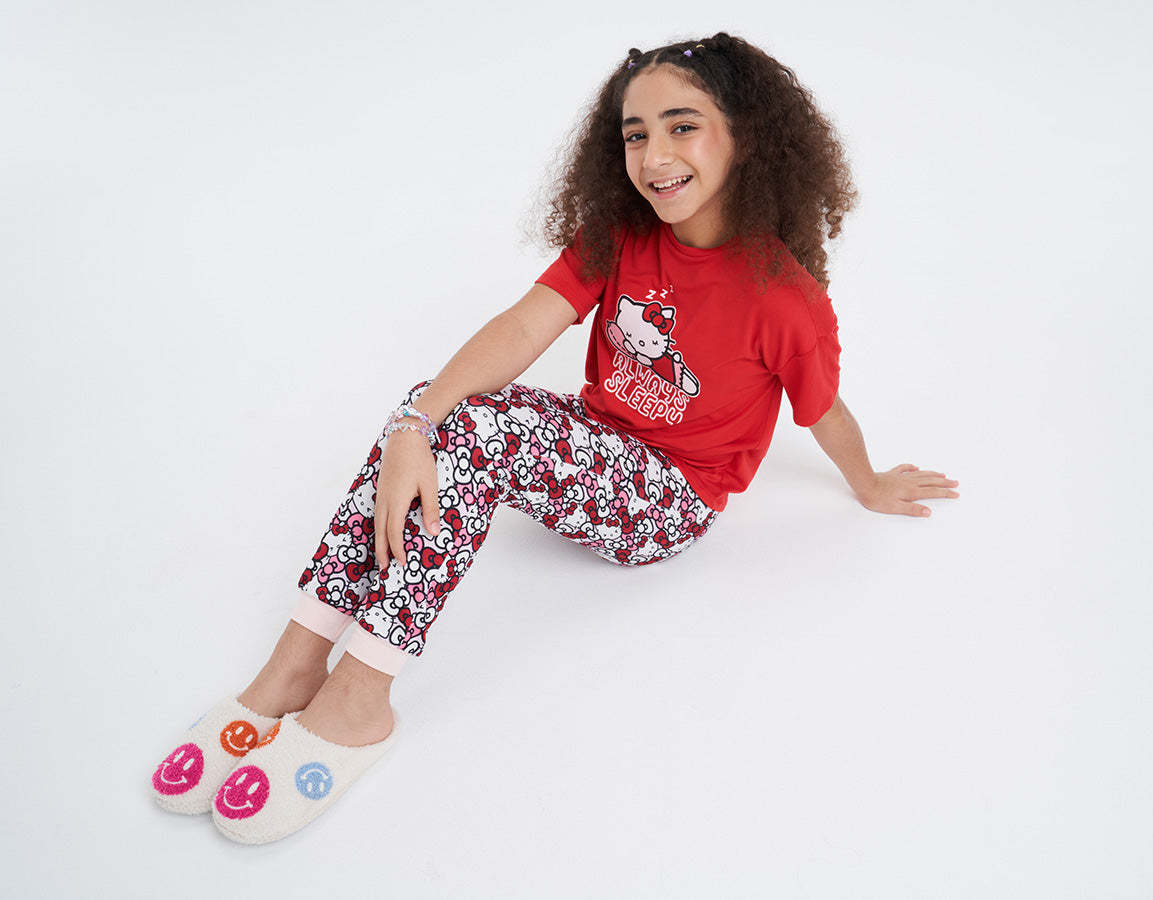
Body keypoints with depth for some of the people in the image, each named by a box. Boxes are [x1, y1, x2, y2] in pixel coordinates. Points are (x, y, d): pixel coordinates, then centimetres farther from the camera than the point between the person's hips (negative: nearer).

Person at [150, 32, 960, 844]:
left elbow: (825, 414, -2)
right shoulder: (614, 237, -5)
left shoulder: (786, 296, -19)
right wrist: (413, 426, -32)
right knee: (434, 412, -20)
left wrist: (871, 487, 16)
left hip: (670, 501, -5)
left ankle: (357, 699, -24)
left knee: (473, 427, -29)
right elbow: (523, 328, -18)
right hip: (590, 446, 6)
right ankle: (298, 661, -20)